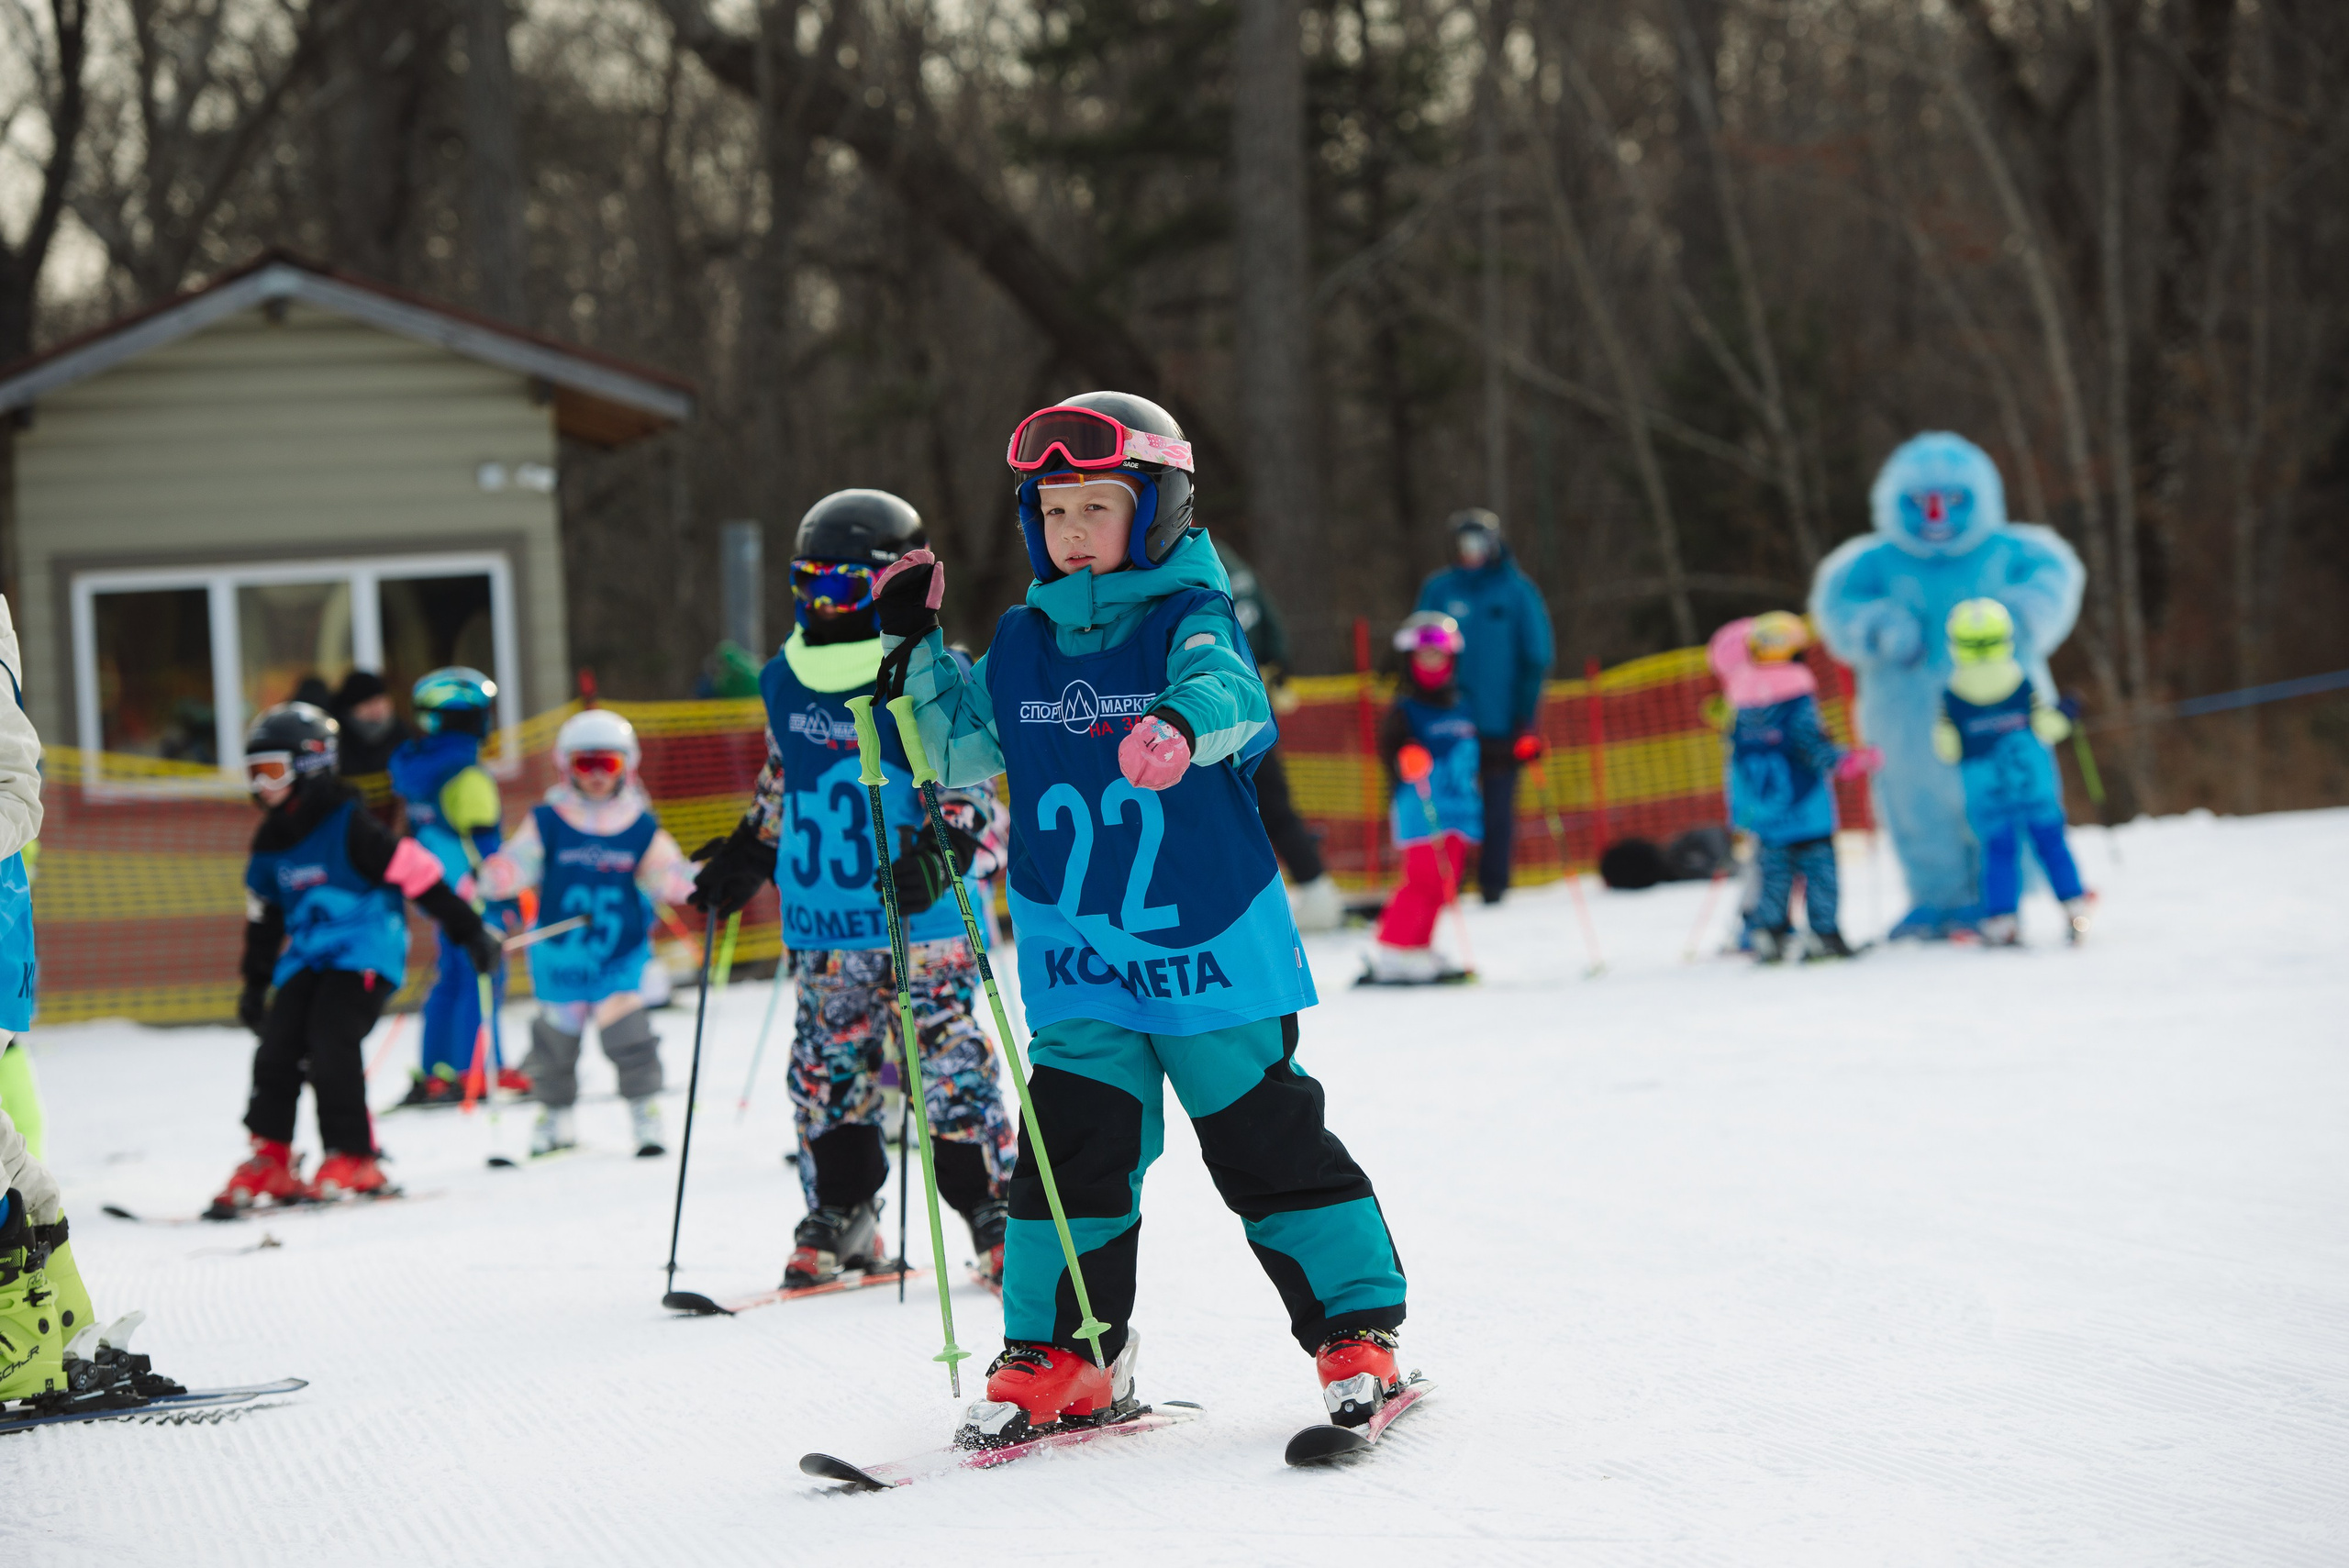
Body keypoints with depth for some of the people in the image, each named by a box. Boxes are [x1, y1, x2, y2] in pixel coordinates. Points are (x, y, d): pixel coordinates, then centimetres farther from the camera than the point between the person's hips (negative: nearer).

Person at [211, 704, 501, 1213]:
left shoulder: (346, 826, -13)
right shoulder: (270, 842, 11)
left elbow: (415, 872, -12)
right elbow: (263, 917, 23)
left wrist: (468, 929, -11)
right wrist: (254, 985, 26)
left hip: (365, 951, -7)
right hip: (307, 956, 7)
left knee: (330, 1046, -19)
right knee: (277, 1047, -6)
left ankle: (353, 1160, -10)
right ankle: (269, 1160, -1)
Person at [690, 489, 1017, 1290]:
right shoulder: (788, 680, 11)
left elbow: (969, 783, -9)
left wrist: (938, 854, -23)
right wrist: (745, 855, 24)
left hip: (922, 915, -6)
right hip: (821, 923, 6)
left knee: (948, 1067, -6)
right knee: (827, 1068, 8)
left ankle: (995, 1213, 3)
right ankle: (840, 1217, 21)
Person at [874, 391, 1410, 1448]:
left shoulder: (1188, 621, -8)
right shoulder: (1020, 647, 8)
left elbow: (1225, 690, -30)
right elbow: (960, 751, 18)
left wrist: (1181, 725, -53)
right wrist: (913, 650, 5)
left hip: (1213, 951, -4)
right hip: (1078, 966, 4)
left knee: (1270, 1143, 3)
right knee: (1073, 1150, 1)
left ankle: (1357, 1330, 12)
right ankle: (1060, 1354, 11)